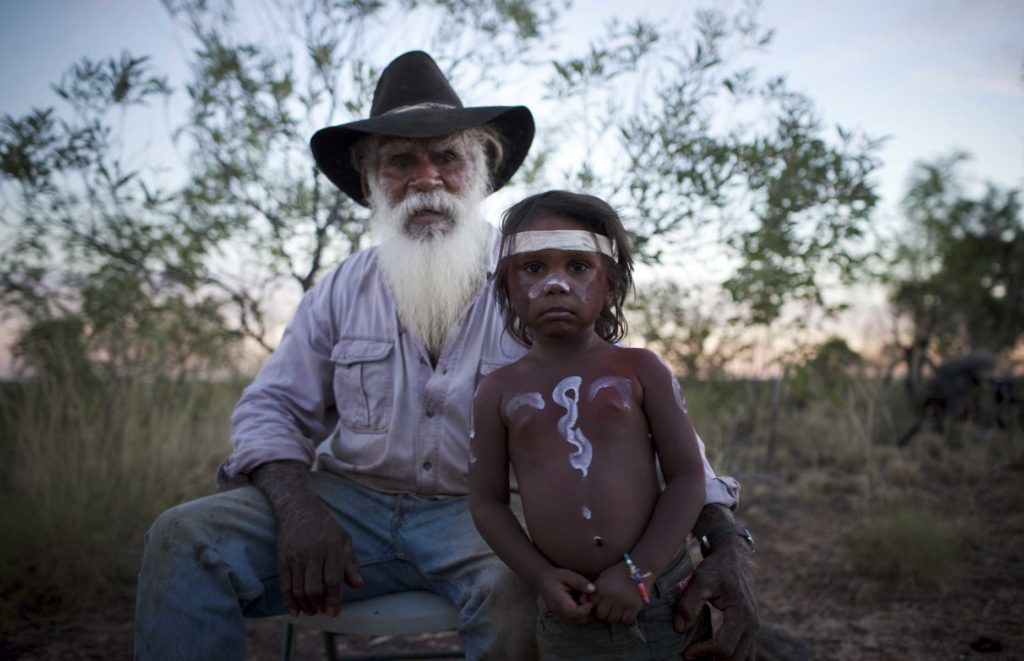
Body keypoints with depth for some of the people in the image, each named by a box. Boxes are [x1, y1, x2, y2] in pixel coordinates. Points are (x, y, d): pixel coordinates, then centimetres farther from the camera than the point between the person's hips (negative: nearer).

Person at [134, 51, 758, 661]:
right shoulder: (343, 290, 6)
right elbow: (271, 409, 7)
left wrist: (724, 538, -23)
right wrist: (299, 509, -15)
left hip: (484, 514, -2)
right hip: (353, 502, 2)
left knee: (522, 590, -36)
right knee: (186, 540, -21)